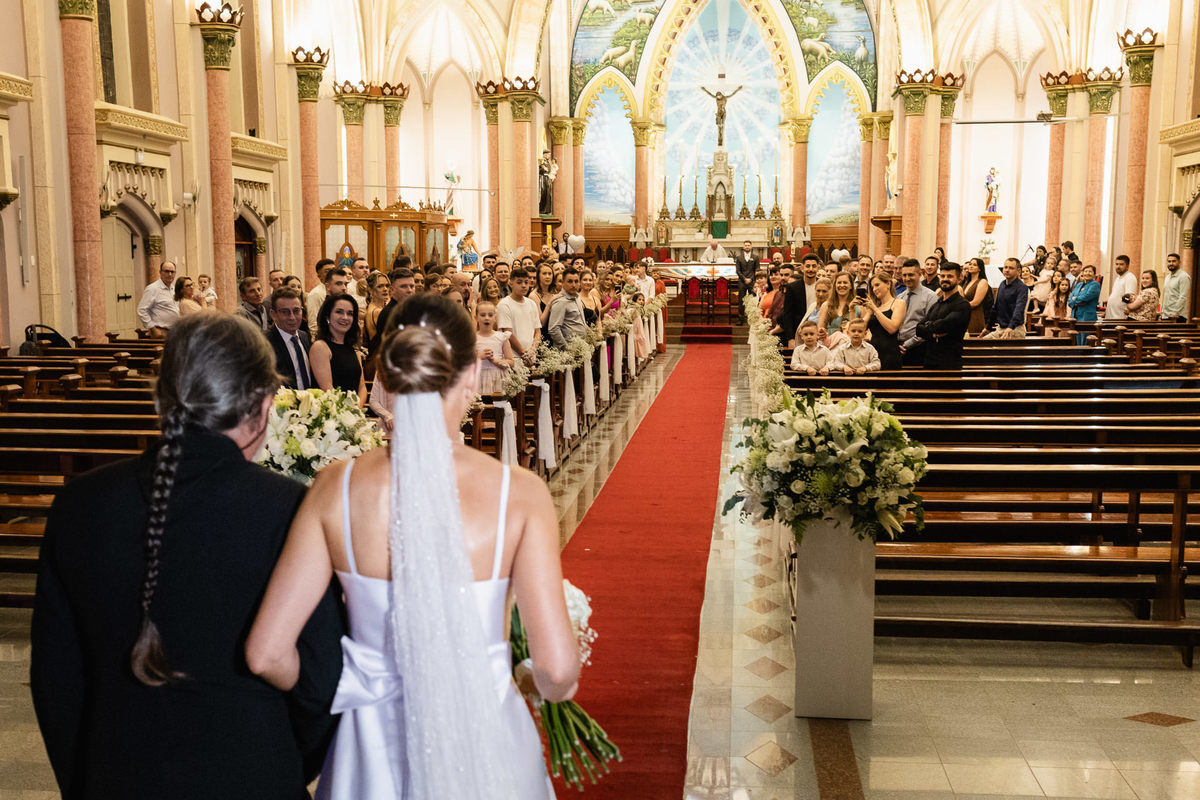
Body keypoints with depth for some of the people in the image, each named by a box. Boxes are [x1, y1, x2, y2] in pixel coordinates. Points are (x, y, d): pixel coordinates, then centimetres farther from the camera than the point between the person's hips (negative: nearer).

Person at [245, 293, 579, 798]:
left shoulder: (336, 489, -13)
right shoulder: (520, 494, -17)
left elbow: (267, 653, -11)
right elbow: (558, 670, -19)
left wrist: (327, 696, 9)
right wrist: (549, 688, 4)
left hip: (374, 746, 1)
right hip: (483, 738, -1)